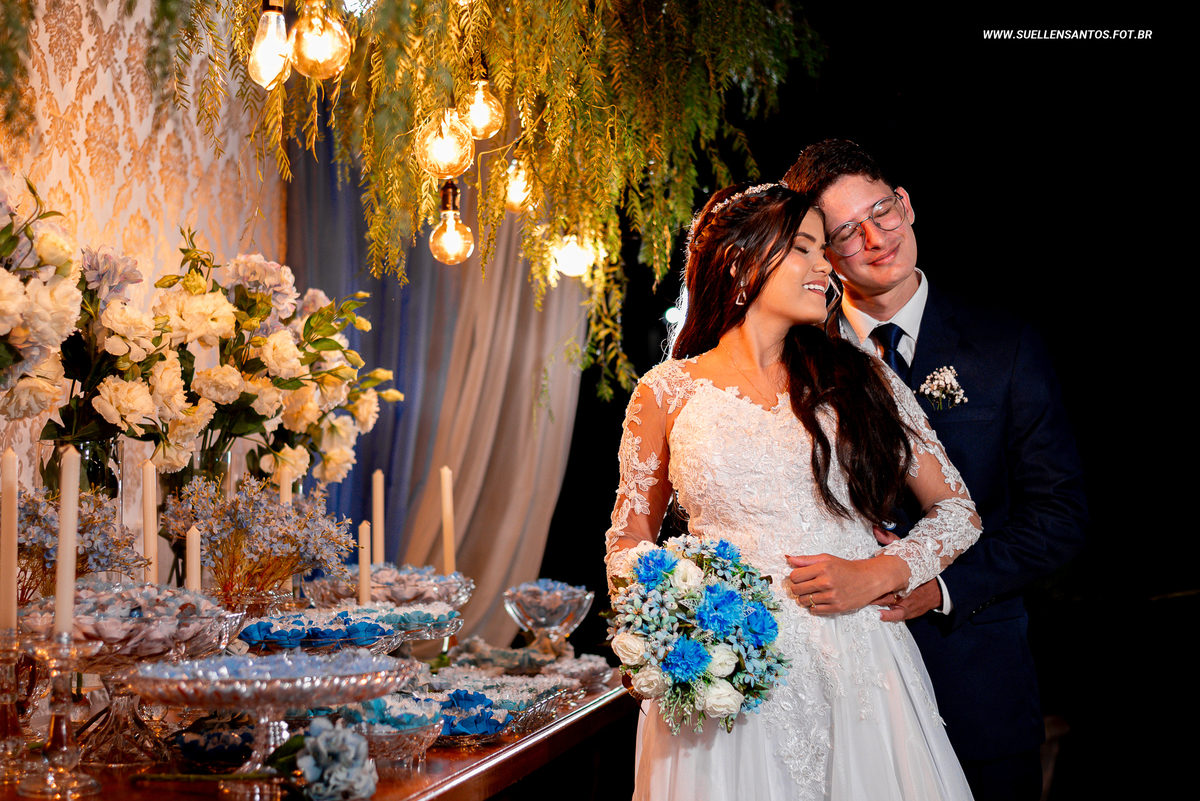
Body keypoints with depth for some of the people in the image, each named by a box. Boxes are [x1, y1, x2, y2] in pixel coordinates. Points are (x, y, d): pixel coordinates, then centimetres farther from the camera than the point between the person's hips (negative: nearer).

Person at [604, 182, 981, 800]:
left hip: (860, 673, 2)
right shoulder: (668, 393, 5)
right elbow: (627, 544, 12)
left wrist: (877, 574, -7)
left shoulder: (861, 378, 9)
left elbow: (958, 510, 10)